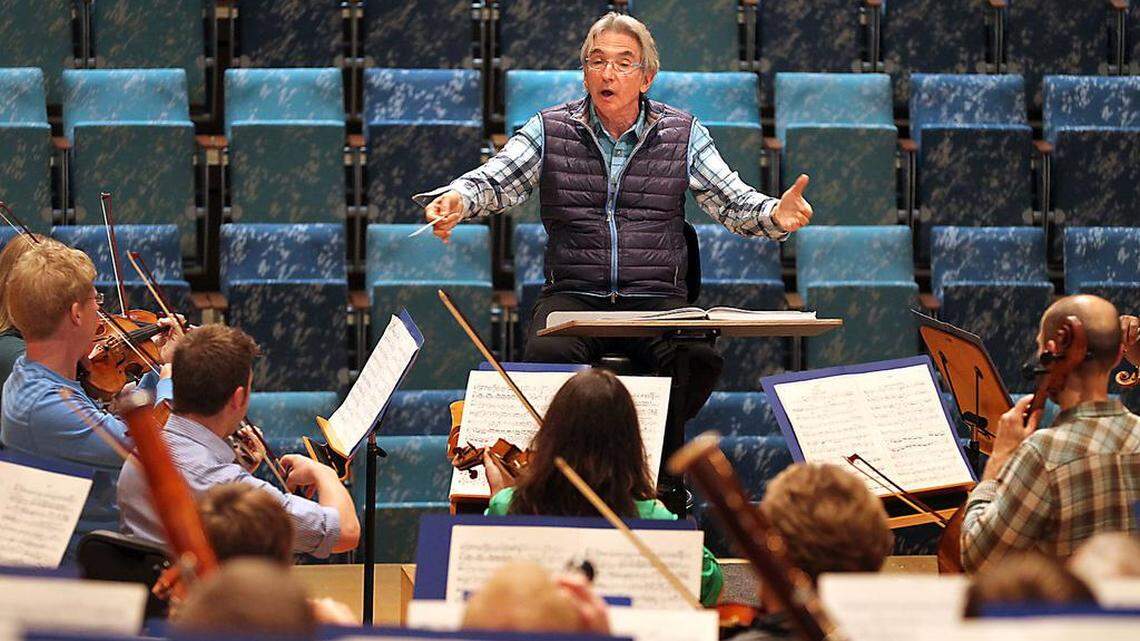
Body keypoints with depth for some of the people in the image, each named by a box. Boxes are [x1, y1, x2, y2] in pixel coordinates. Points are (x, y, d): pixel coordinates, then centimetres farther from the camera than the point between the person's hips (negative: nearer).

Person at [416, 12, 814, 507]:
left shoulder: (683, 135, 9)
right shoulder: (550, 130, 8)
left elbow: (731, 201, 3)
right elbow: (497, 181, -3)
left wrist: (774, 215, -20)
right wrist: (458, 200, -27)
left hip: (658, 299, 0)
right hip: (574, 295, 0)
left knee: (698, 357, -31)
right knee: (548, 352, -34)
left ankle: (664, 484, -11)